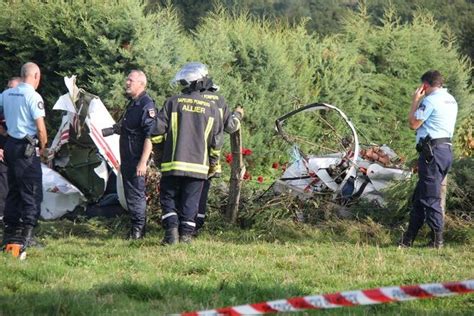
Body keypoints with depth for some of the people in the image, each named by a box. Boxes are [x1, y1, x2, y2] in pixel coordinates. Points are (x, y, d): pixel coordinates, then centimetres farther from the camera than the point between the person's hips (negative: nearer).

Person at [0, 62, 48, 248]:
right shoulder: (33, 96, -13)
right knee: (32, 192, -2)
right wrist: (43, 147, -1)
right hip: (27, 148, -7)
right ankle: (27, 235, -6)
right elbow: (41, 128, -15)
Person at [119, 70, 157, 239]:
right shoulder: (131, 105, 17)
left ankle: (138, 229, -3)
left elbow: (150, 136, -21)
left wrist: (143, 162, -26)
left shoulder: (147, 105, -15)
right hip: (127, 159, 10)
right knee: (129, 194, 12)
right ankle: (135, 228, 18)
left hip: (137, 160, -10)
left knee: (136, 193, -7)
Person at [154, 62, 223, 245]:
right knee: (190, 201, 8)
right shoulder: (211, 107, 4)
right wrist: (214, 162, 18)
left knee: (168, 197, 8)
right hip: (198, 164, 2)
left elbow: (158, 128, -5)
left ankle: (171, 229, -7)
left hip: (174, 162, -2)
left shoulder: (173, 102, -4)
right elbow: (216, 139, 6)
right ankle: (186, 233, 4)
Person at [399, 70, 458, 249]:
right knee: (419, 197, 14)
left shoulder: (431, 100, -12)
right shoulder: (451, 100, 16)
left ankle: (437, 240, -9)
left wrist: (415, 101, 3)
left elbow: (413, 123, -8)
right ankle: (408, 239, 18)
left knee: (430, 198, -7)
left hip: (432, 151, -10)